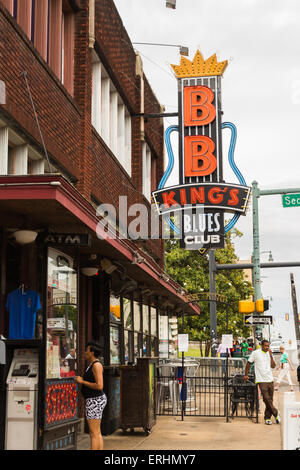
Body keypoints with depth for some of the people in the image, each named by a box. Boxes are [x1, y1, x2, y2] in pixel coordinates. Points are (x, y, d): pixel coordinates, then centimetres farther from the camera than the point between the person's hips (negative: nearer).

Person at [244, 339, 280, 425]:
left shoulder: (269, 354, 11)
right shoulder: (255, 353, -2)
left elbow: (273, 366, 1)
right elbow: (248, 363, 7)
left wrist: (271, 355, -6)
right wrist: (246, 375, 8)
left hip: (270, 379, 4)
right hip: (261, 380, -4)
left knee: (270, 399, 4)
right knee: (266, 399, -11)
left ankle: (267, 418, 12)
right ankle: (276, 414, 0)